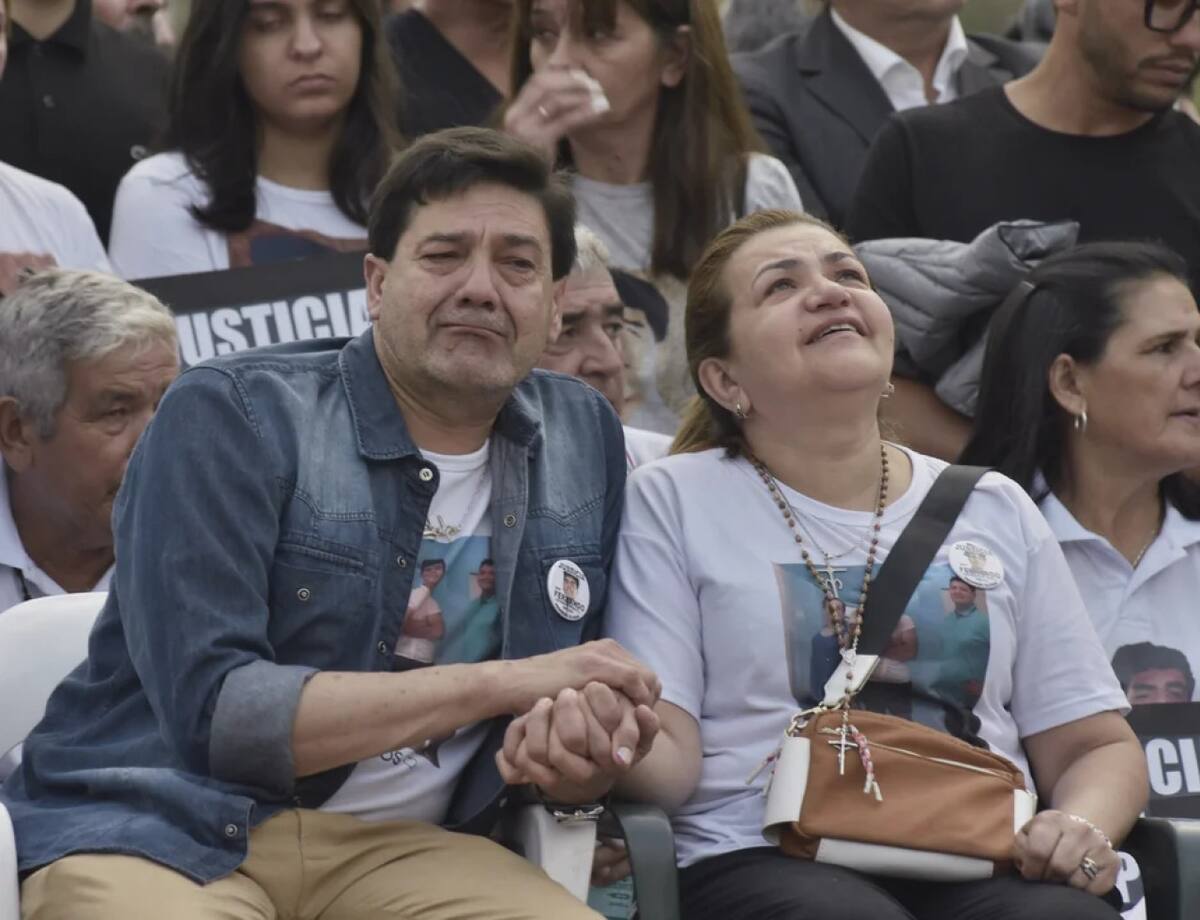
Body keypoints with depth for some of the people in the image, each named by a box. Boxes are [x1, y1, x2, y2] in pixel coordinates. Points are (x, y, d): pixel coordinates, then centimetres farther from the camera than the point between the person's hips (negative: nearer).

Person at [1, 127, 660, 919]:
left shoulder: (586, 439, 9)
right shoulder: (230, 418, -6)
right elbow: (209, 711, -17)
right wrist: (498, 684, -18)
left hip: (395, 848, 4)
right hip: (162, 830, -4)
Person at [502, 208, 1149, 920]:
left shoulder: (996, 510, 20)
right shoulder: (671, 503, 11)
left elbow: (1098, 746, 20)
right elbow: (671, 757, 1)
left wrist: (1084, 828, -4)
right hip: (764, 861, -4)